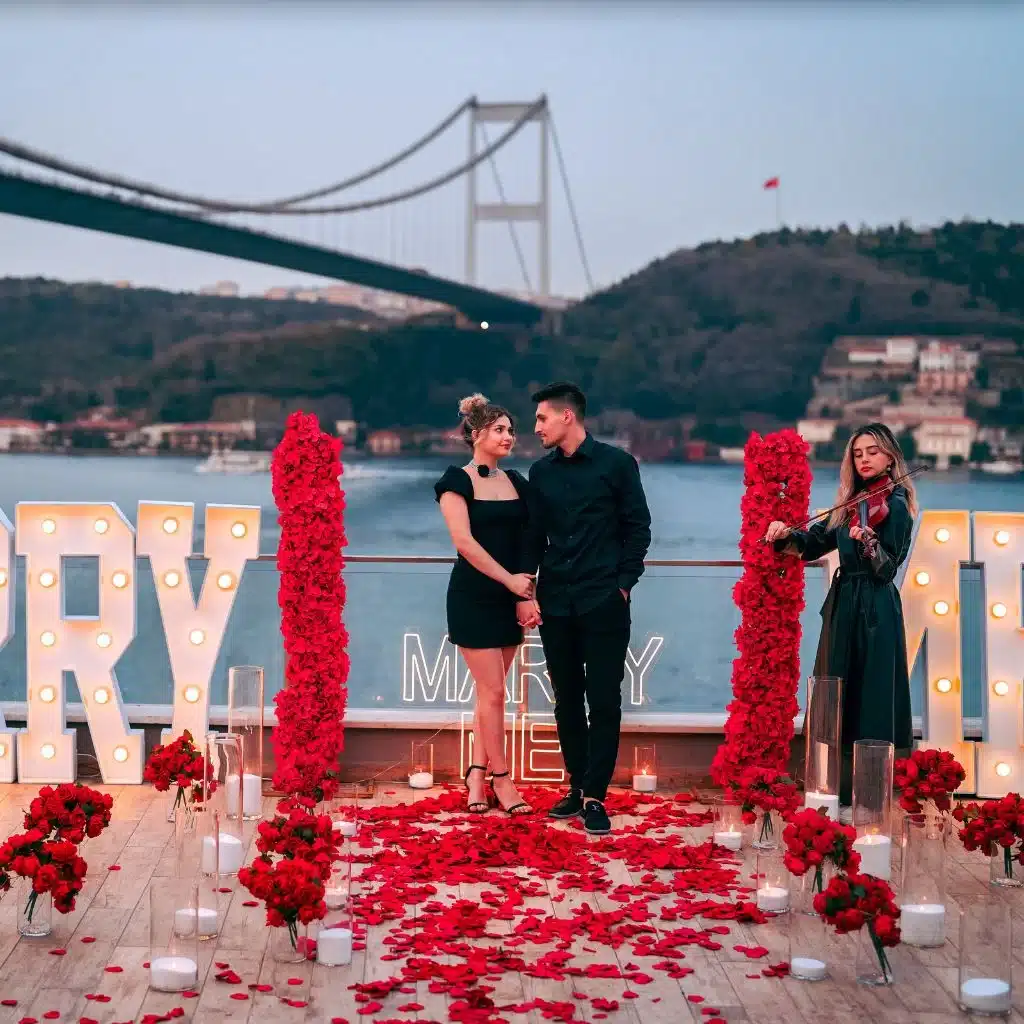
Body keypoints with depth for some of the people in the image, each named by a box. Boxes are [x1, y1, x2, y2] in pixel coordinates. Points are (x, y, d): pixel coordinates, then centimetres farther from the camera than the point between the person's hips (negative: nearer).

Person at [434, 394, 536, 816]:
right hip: (474, 596, -5)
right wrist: (510, 579, -17)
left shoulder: (516, 482, 11)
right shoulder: (457, 480, -5)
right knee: (492, 690, -5)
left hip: (510, 597, 5)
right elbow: (464, 541, -15)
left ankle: (477, 776, 13)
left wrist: (529, 591, -3)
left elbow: (529, 540, 11)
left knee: (490, 690, 7)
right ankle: (500, 778, 4)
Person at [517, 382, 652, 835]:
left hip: (604, 604, -4)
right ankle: (577, 787, 18)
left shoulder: (616, 464, -2)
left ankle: (595, 797, 0)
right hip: (555, 604, 4)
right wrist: (525, 594, 1)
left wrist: (623, 585, -5)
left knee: (604, 701, -4)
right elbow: (533, 537, 10)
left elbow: (638, 528, 0)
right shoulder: (541, 471, 9)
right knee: (567, 700, 8)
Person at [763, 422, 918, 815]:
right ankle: (844, 792, 16)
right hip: (844, 607, 8)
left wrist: (867, 540, -34)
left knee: (865, 701, -7)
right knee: (841, 699, 10)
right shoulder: (852, 503, 14)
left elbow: (886, 568, -16)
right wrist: (785, 535, -2)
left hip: (873, 612, -8)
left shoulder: (893, 505, -8)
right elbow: (813, 543, 16)